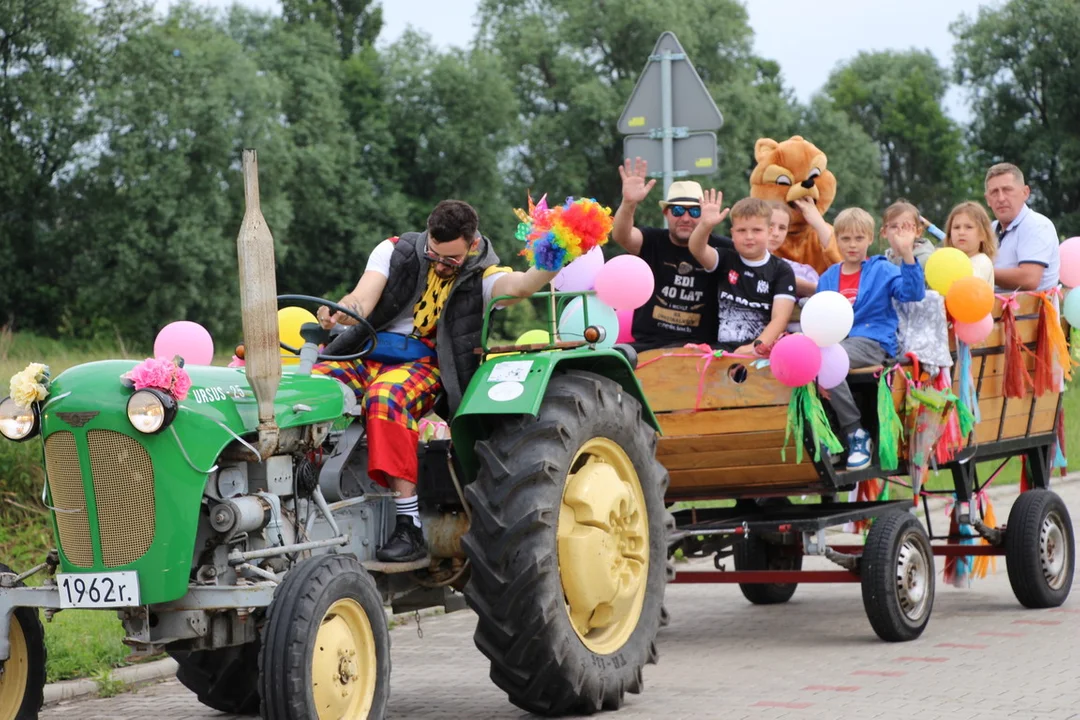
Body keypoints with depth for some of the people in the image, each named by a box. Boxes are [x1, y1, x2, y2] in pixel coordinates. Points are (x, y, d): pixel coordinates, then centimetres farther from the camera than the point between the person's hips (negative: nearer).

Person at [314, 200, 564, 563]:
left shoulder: (480, 277, 3)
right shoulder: (396, 251, 9)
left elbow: (521, 285, -19)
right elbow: (362, 300, -5)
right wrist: (341, 314, -30)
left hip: (425, 365, -3)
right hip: (366, 354, 3)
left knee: (385, 396, -38)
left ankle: (410, 528, -37)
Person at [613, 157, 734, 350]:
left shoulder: (719, 248, 3)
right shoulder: (652, 242, 6)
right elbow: (620, 236, -15)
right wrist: (629, 203, -34)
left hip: (697, 346, -3)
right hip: (646, 342, 3)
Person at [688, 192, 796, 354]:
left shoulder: (782, 271, 4)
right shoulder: (726, 260, 11)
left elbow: (780, 318, -7)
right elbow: (697, 249, -9)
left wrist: (755, 347, -24)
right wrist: (705, 225, -31)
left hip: (764, 350, -3)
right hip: (724, 349, 3)